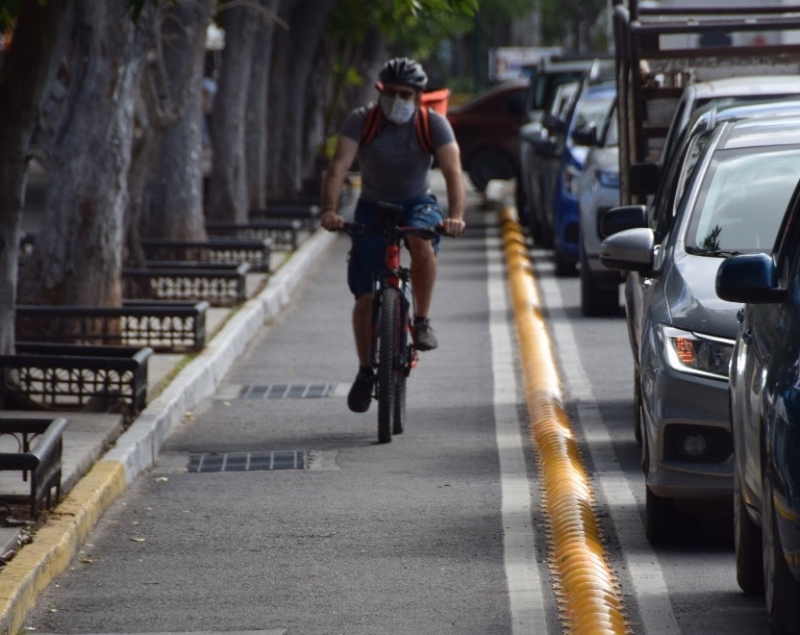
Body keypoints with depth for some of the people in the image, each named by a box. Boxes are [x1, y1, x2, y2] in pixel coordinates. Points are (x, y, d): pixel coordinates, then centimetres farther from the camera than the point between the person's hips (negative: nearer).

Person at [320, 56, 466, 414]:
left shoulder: (434, 124, -17)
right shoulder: (361, 121, -17)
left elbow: (453, 172, -28)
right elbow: (338, 167, -28)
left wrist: (455, 216, -46)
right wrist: (329, 210, -45)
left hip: (418, 204, -1)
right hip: (373, 207, 1)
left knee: (422, 243, -37)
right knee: (366, 297, -8)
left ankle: (421, 320, -17)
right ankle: (365, 371, 13)